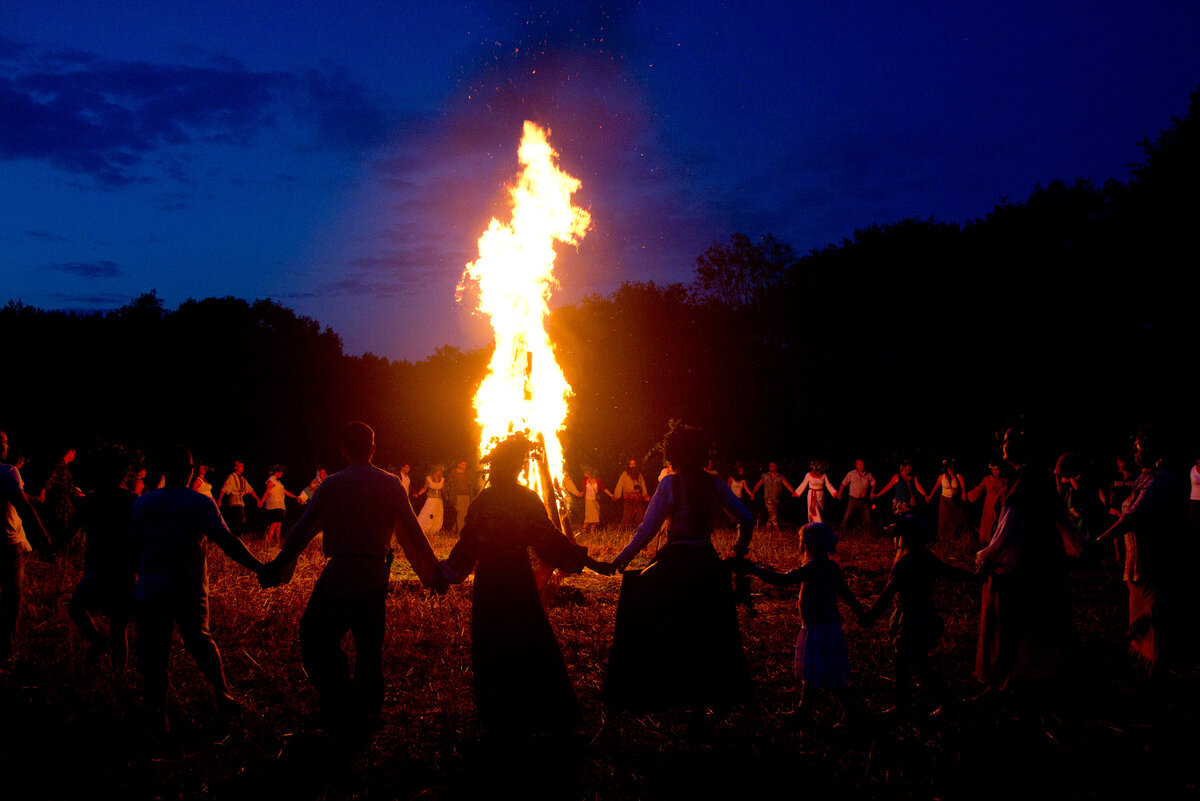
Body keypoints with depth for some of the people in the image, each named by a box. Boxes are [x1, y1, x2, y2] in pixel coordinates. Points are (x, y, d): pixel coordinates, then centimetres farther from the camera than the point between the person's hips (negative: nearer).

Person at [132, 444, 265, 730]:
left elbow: (133, 547, 6)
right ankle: (223, 697, 18)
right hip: (190, 591, 0)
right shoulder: (201, 503, -6)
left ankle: (157, 713, 1)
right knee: (201, 644, 18)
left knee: (153, 655, 6)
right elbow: (228, 543, -13)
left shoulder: (142, 504, 3)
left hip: (151, 592, 1)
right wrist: (260, 568, -11)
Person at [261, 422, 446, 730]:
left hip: (339, 575, -3)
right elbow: (412, 534, 3)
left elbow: (302, 530, -2)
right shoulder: (391, 485, 2)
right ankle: (366, 707, 23)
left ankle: (338, 707, 7)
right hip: (376, 575, 3)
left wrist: (279, 566, 8)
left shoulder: (332, 485, -5)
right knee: (370, 642, 15)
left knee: (316, 636, 10)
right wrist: (433, 574, 11)